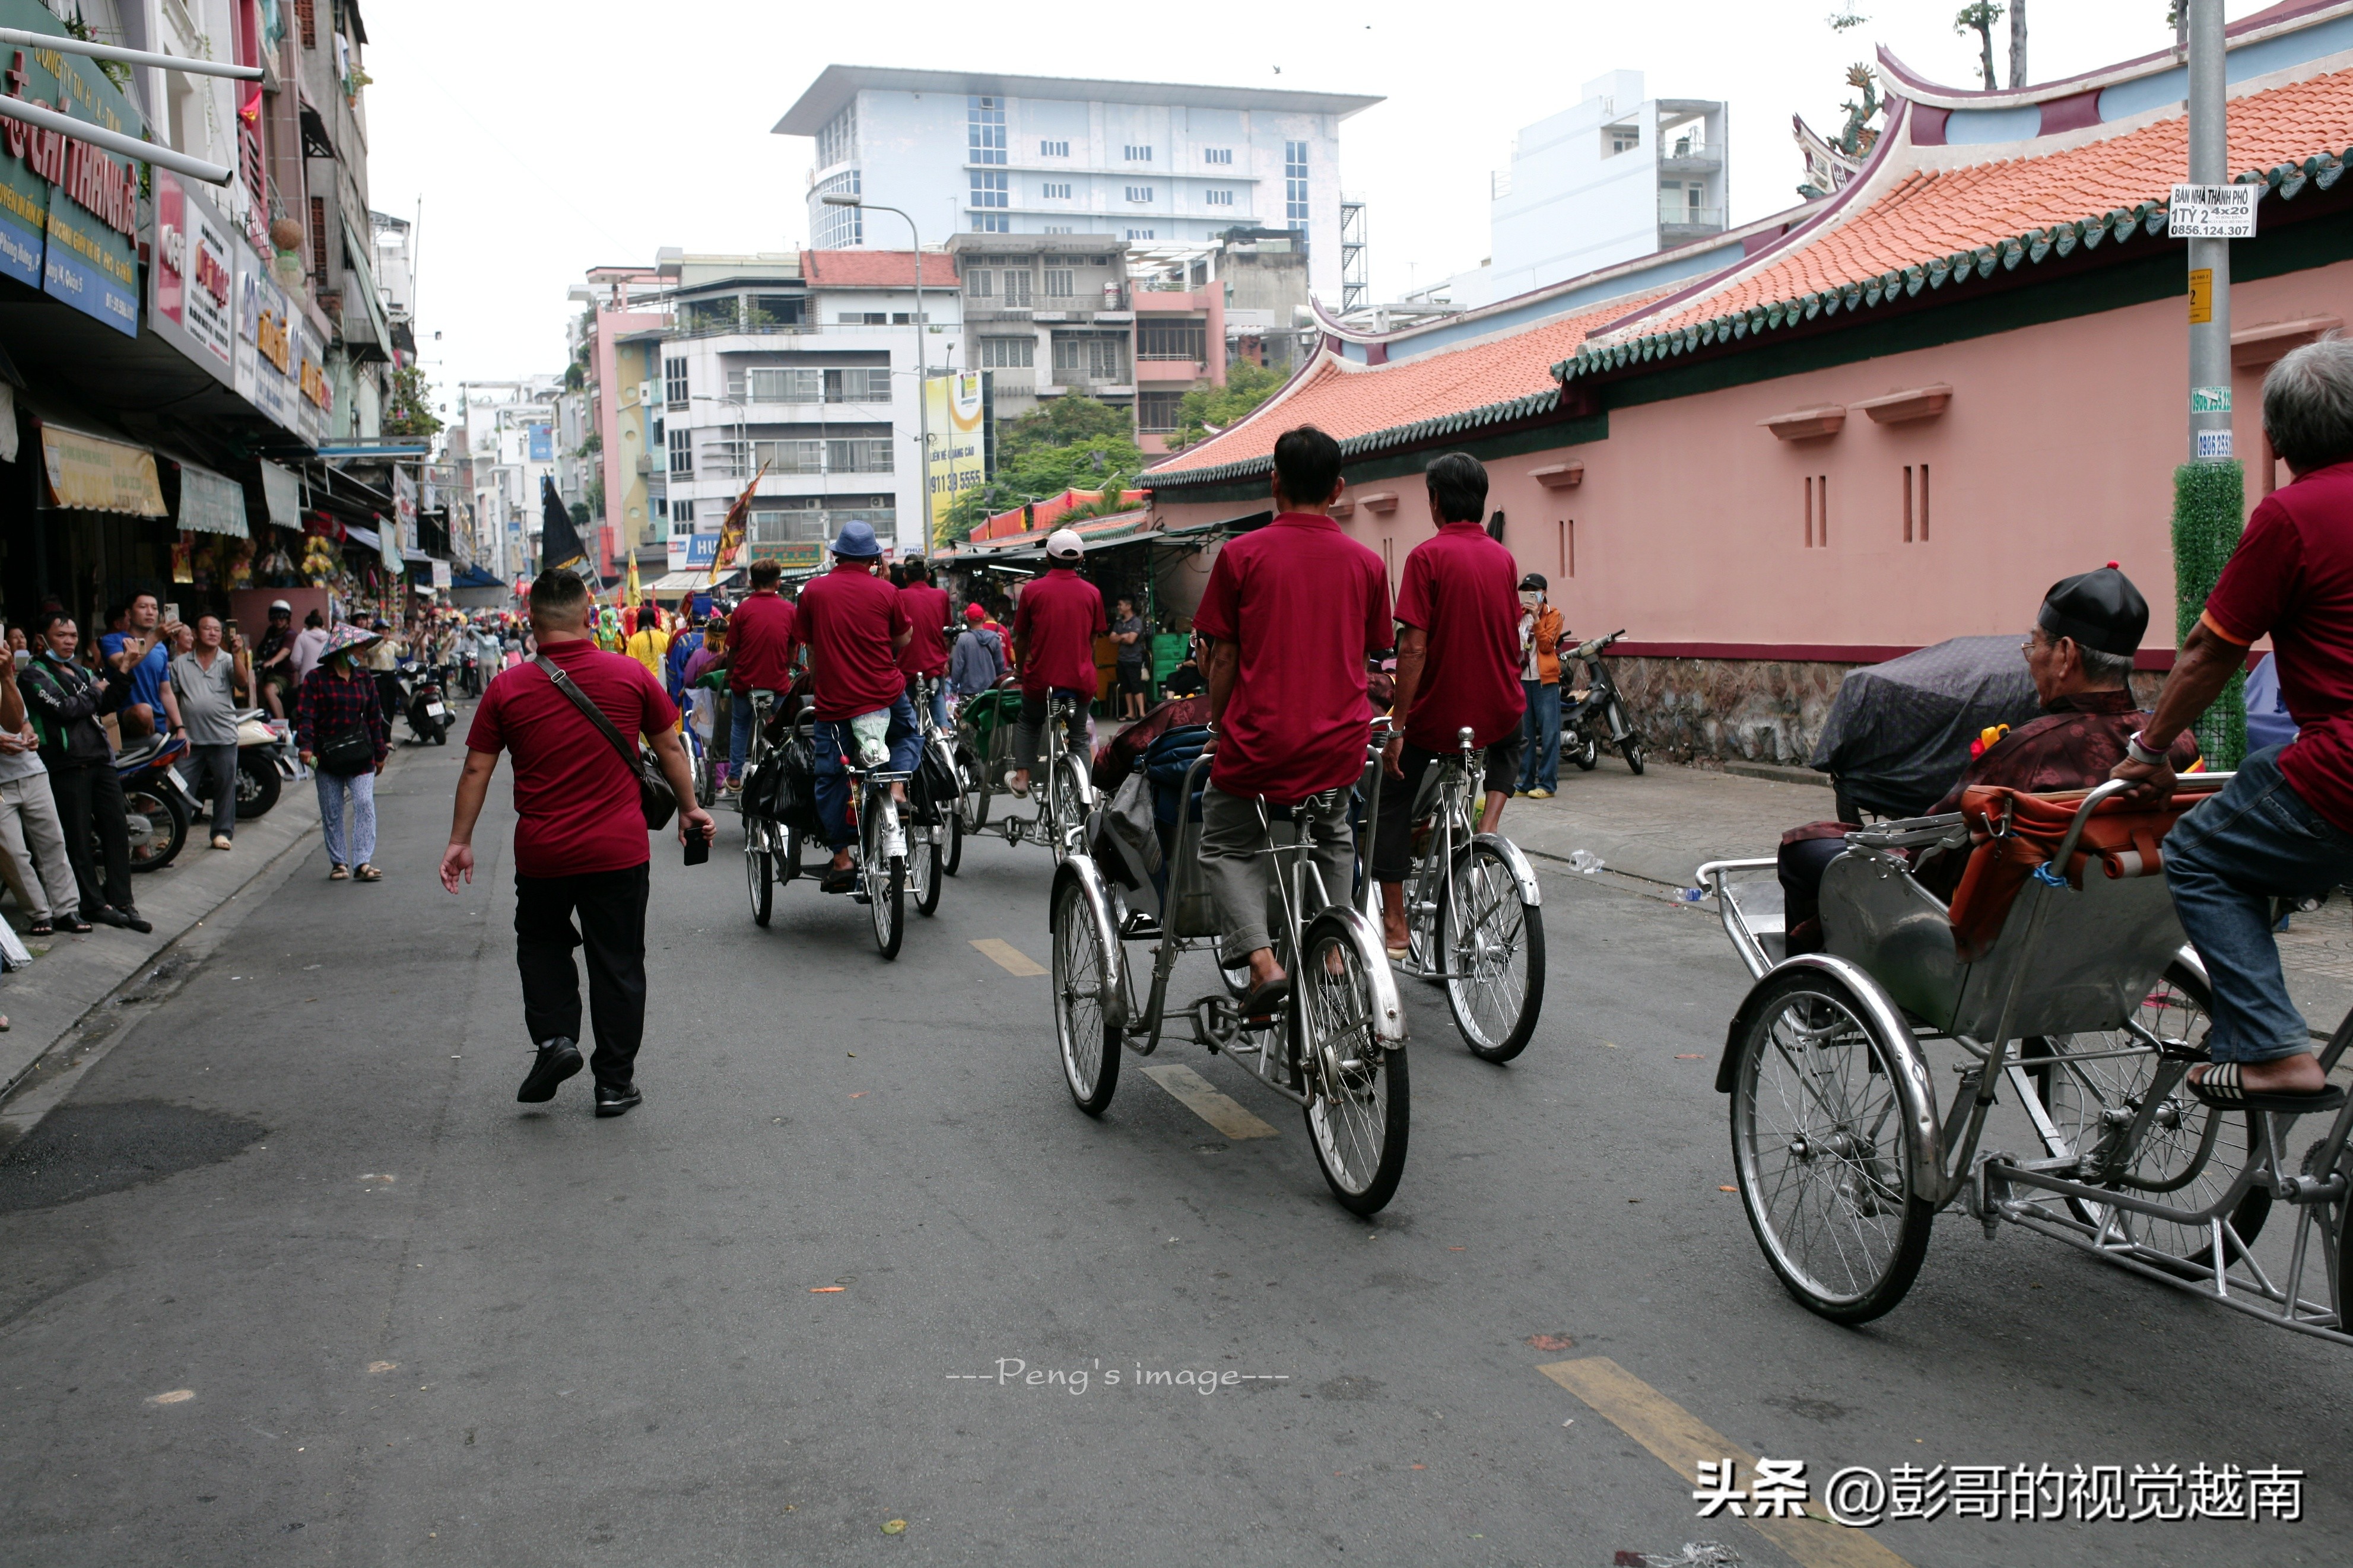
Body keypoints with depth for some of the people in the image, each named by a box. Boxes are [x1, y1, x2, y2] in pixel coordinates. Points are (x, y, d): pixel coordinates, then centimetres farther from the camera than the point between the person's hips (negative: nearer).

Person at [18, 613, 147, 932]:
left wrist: (121, 675, -1)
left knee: (117, 831, 4)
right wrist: (96, 691, 0)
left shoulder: (82, 673, 21)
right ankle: (94, 903, 5)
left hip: (100, 761, 7)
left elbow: (108, 705, 12)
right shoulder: (34, 675, -3)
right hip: (67, 766, -7)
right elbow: (65, 708, -16)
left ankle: (121, 901, 9)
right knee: (79, 839, -2)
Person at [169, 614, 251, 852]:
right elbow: (172, 697, 9)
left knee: (225, 785, 4)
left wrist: (236, 654, -22)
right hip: (190, 739, 1)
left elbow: (243, 684, -12)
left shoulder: (228, 661, 5)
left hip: (223, 737, -1)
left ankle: (223, 831, 14)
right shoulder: (180, 663, 9)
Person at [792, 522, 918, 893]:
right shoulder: (885, 592, -2)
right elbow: (904, 639, 6)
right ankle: (898, 786, 3)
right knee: (908, 735, 29)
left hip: (833, 699, 0)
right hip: (885, 694, 0)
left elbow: (809, 646, 9)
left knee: (831, 779, 10)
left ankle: (841, 860, 10)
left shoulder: (814, 591, 1)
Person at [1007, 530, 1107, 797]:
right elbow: (1093, 641, 10)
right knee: (1079, 738, 16)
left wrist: (1020, 671, 21)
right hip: (1081, 682, 1)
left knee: (1027, 722, 25)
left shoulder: (1033, 590, -4)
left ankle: (1021, 777, 16)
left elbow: (1021, 639, 5)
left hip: (1041, 679, -1)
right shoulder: (1092, 593, 1)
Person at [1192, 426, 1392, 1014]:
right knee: (1333, 837, 32)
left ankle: (1261, 959, -3)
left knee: (1226, 848, 17)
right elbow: (1367, 656, 12)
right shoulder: (1366, 563, 4)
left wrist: (1217, 725, 10)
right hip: (1339, 746, 4)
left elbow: (1223, 658, -3)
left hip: (1260, 741, -3)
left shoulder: (1242, 554, -5)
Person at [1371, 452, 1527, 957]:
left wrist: (1396, 729, -14)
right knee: (1507, 745, 40)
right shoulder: (1503, 559, 4)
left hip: (1436, 714, -5)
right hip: (1499, 711, 5)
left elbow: (1414, 647, -18)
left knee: (1392, 805, 15)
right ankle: (1488, 825, 16)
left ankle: (1394, 926, 13)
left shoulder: (1428, 556, -13)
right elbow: (1513, 643, 12)